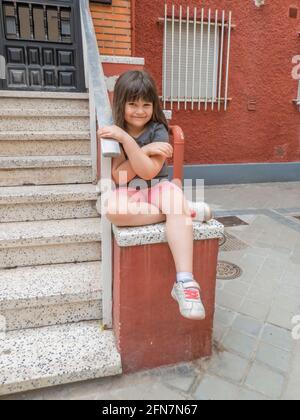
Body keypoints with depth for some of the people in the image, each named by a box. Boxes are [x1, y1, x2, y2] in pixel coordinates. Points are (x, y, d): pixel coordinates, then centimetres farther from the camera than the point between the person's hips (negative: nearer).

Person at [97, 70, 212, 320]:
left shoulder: (158, 131, -3)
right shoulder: (113, 132, -1)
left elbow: (149, 172, -19)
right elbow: (119, 177, -10)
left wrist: (126, 139, -25)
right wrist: (144, 150, -18)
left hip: (158, 188, 0)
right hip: (128, 193, 1)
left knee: (174, 193, -37)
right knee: (113, 209, -36)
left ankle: (185, 282, -42)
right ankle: (184, 210, -20)